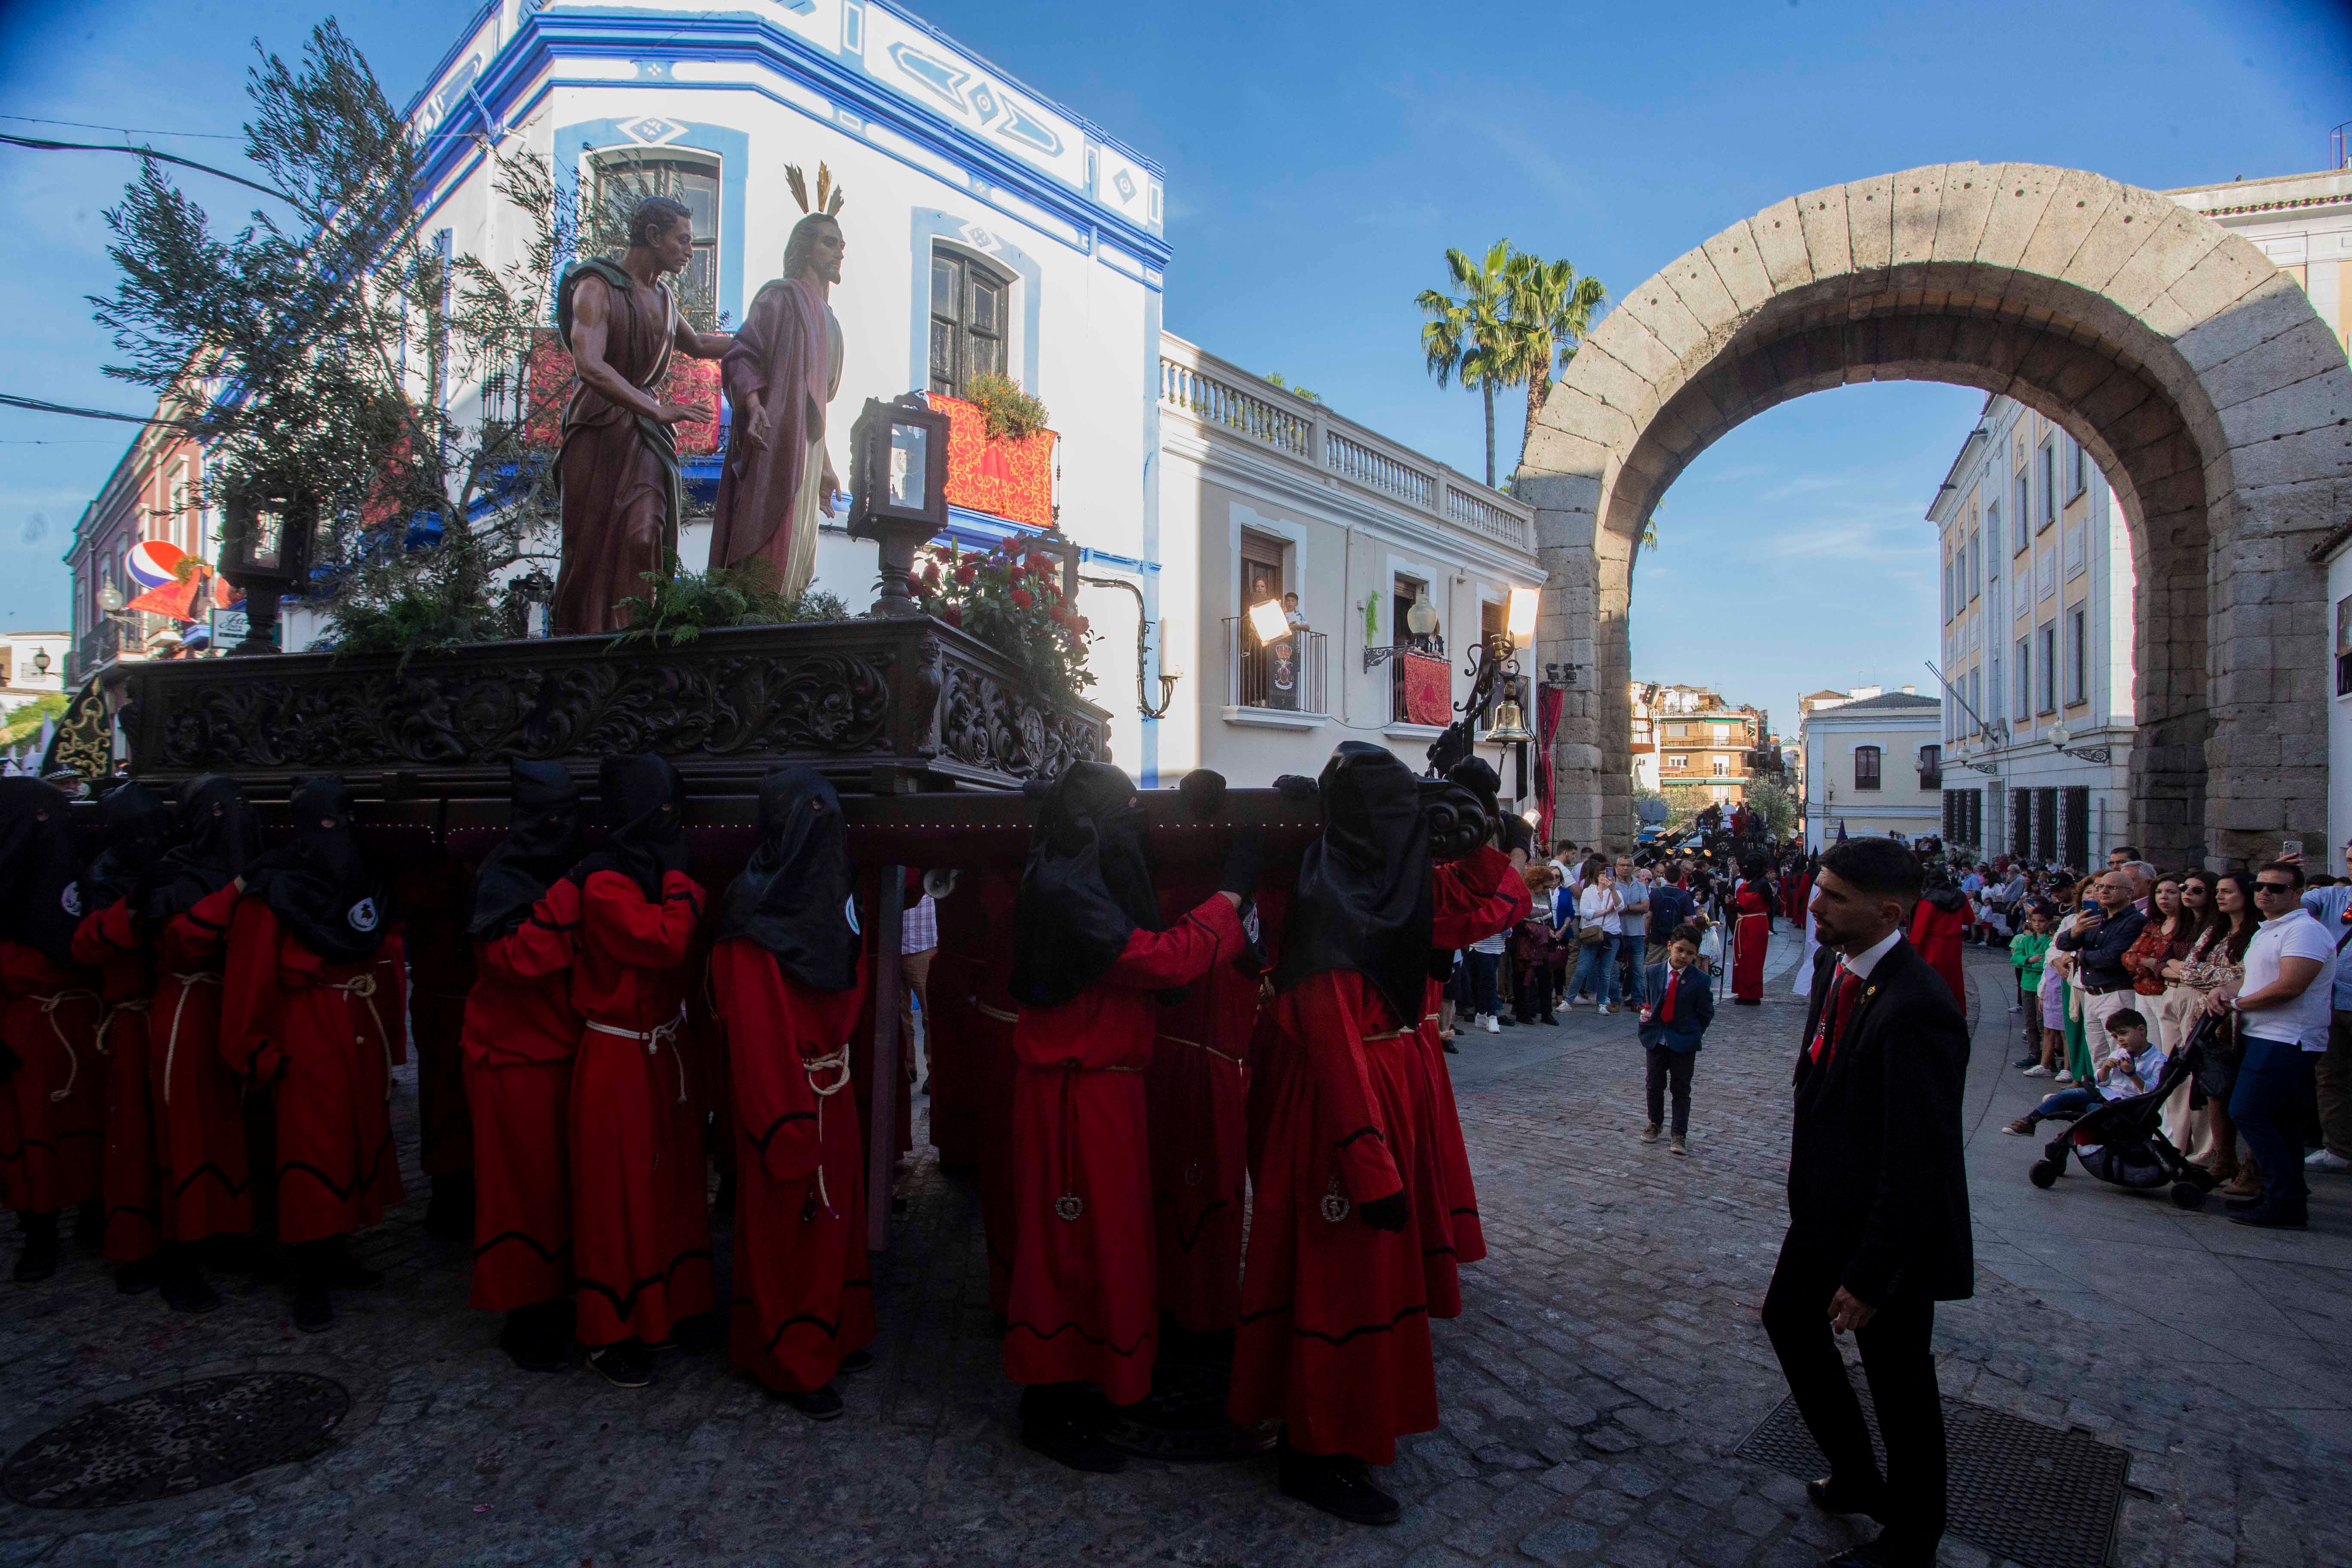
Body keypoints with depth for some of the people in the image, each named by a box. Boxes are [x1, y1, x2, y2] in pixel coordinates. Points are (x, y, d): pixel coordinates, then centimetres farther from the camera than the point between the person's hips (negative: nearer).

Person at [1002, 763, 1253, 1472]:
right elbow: (1161, 960, -26)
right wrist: (1233, 890, -18)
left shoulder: (1084, 881, 10)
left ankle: (1059, 1390, 33)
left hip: (1100, 1083, 10)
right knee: (1073, 1238, 2)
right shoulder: (1066, 890, -22)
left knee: (1100, 1233, 18)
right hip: (1076, 1088, -10)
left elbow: (1146, 950, 12)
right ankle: (1047, 1413, 18)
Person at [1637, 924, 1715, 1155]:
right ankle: (1655, 1123, 35)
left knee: (1681, 1089, 4)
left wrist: (1693, 1033, -2)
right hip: (1656, 1038, 3)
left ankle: (1680, 1135, 12)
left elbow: (1706, 1013, -1)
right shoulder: (1654, 972, -2)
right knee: (1654, 1085, 15)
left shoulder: (1700, 980, -10)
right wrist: (1646, 1013, -3)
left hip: (1684, 1042, -3)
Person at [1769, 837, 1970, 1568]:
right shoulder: (1835, 966, -3)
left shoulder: (1916, 1009, -31)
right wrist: (1804, 1173, 14)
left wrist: (1871, 1275, -22)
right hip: (1828, 1207, 9)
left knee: (1898, 1380, 12)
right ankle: (1857, 1476, 46)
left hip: (1893, 1229, -9)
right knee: (1789, 1319, 25)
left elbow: (1917, 1164, -28)